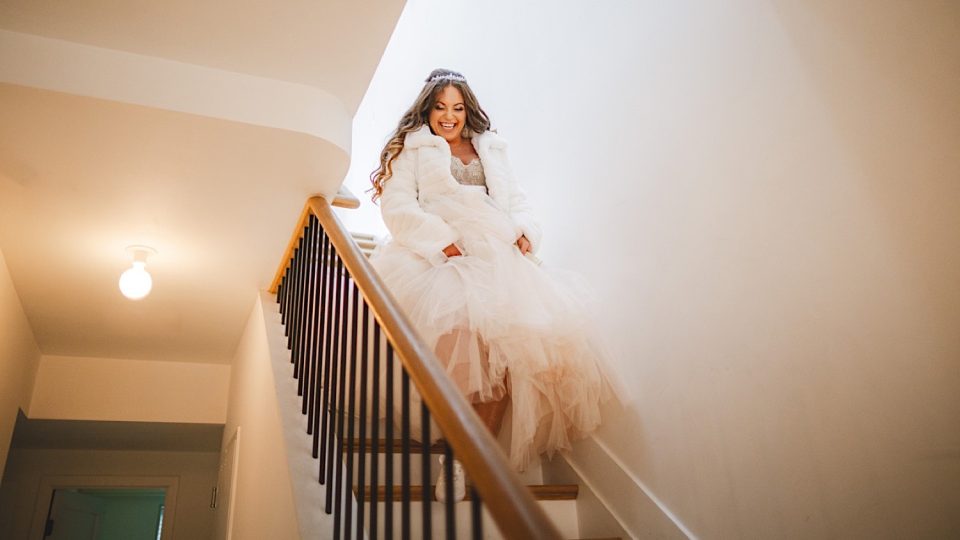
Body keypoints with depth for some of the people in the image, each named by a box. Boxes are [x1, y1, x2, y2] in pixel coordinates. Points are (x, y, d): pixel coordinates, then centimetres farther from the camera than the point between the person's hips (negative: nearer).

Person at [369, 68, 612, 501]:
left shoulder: (491, 149, 32)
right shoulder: (412, 148, 19)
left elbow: (516, 200, 25)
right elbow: (398, 206, 4)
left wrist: (524, 232, 2)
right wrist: (444, 243, -12)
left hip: (496, 252, 4)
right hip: (436, 255, -3)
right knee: (464, 322, -34)